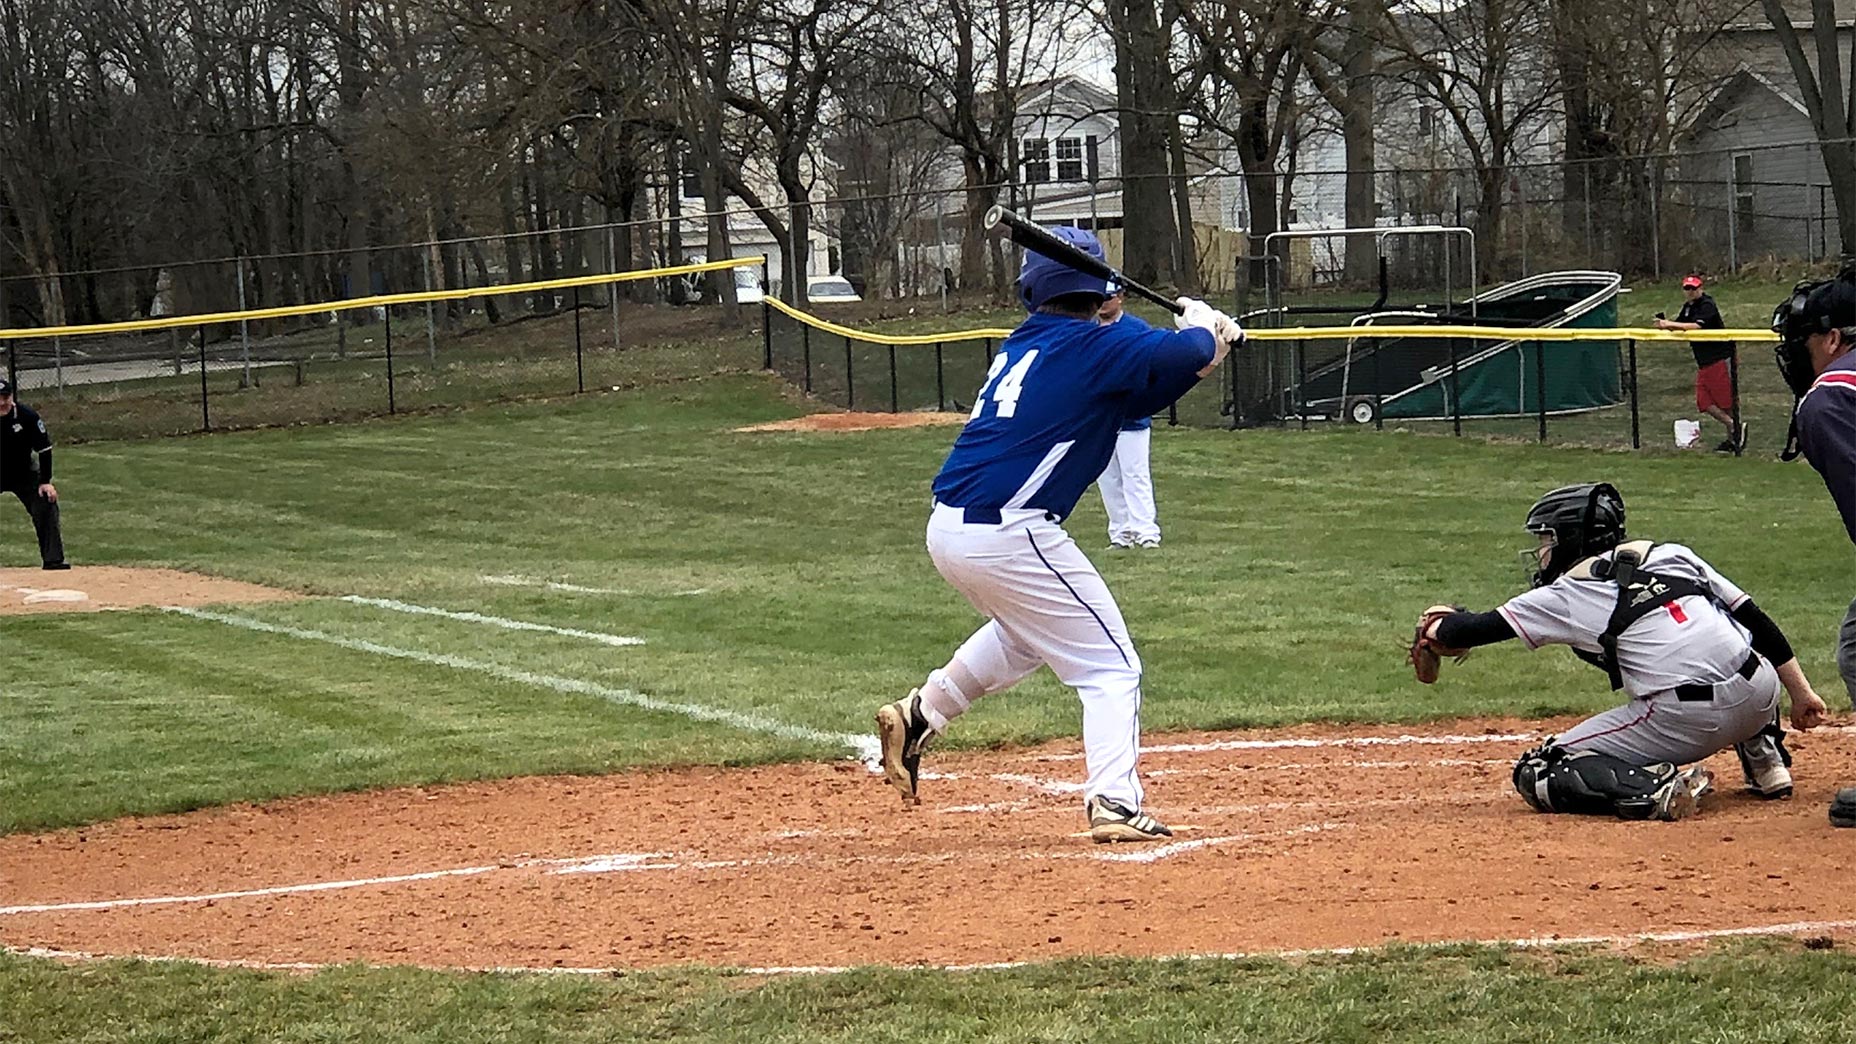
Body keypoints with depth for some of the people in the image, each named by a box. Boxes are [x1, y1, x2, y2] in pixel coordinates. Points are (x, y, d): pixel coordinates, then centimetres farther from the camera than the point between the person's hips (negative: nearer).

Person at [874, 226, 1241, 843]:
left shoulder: (1023, 345, 17)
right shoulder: (1094, 345, -7)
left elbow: (1137, 395, 21)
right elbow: (1177, 354, -20)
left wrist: (1209, 347, 9)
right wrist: (1205, 331, 4)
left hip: (947, 530, 8)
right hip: (1005, 537, -8)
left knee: (1025, 635, 35)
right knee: (1111, 668, 1)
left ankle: (918, 717, 36)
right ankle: (1114, 804, -11)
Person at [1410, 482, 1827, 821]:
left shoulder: (1569, 594, 8)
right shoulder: (1672, 555, 19)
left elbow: (1474, 630, 14)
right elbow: (1756, 620, 16)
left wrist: (1437, 627, 35)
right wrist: (1801, 694, 21)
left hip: (1683, 720, -5)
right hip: (1762, 695, 6)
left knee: (1538, 775, 5)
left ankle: (1656, 790, -17)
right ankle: (1767, 760, 22)